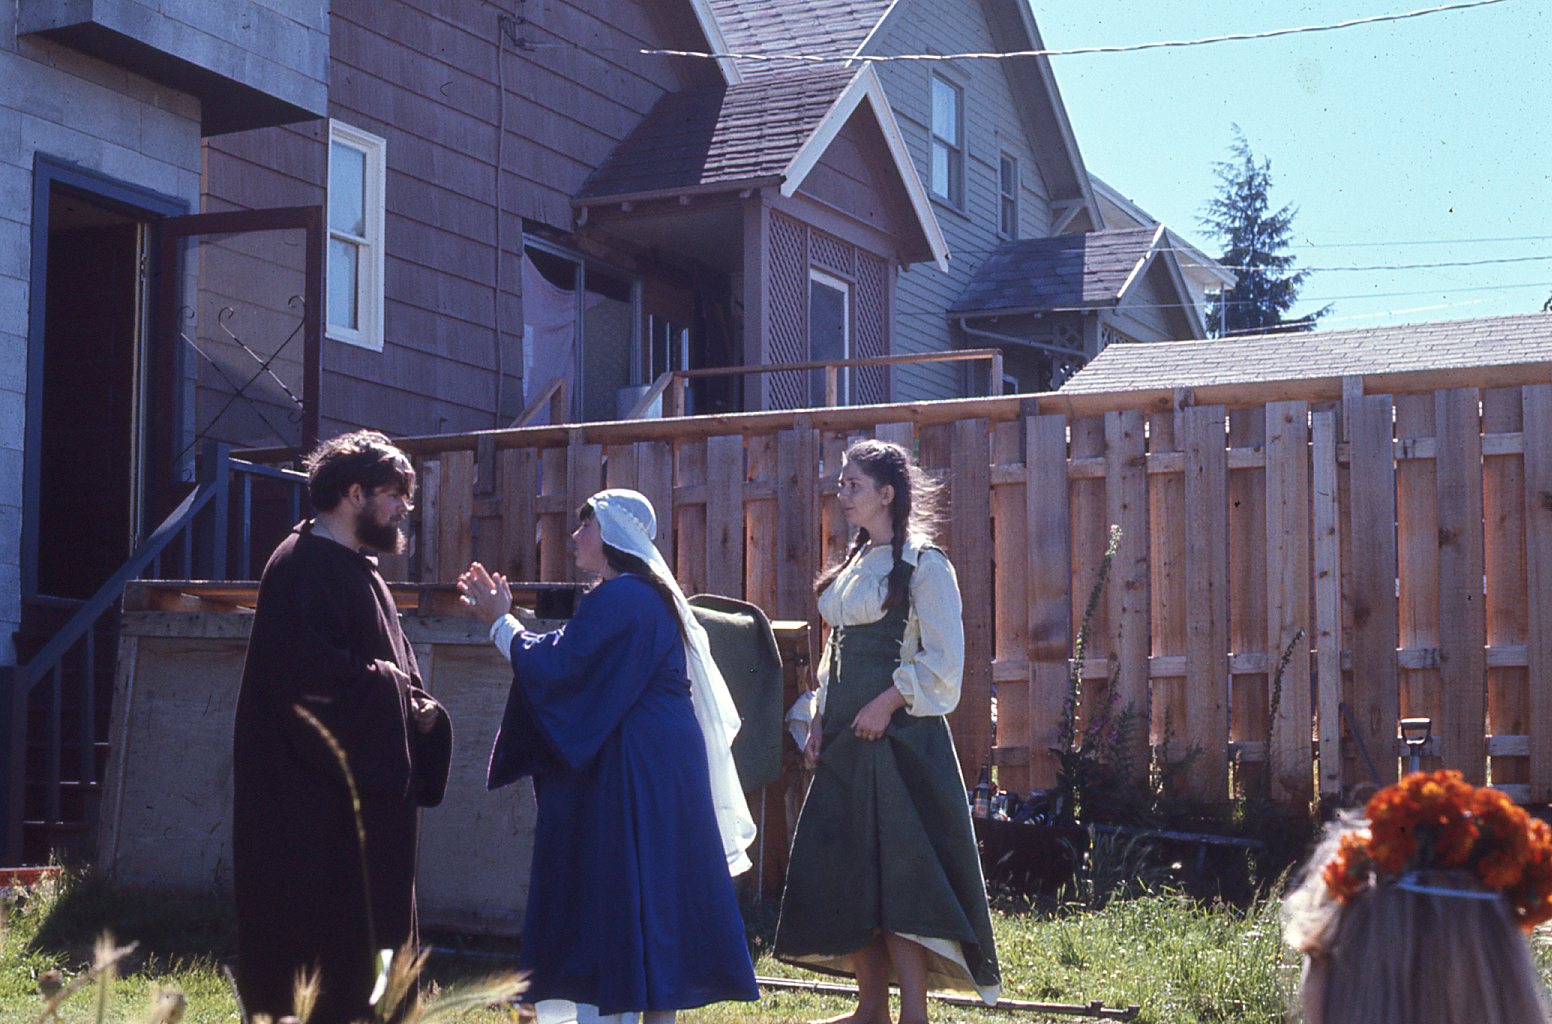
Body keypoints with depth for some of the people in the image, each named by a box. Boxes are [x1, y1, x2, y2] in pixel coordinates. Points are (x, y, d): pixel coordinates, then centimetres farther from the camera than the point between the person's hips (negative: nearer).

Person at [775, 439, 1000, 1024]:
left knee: (900, 872, -10)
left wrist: (887, 703, -19)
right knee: (848, 871, 8)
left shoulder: (922, 564, -7)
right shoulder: (854, 564, 16)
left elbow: (943, 659, -12)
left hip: (899, 732, -8)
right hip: (846, 735, 8)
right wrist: (820, 719, 11)